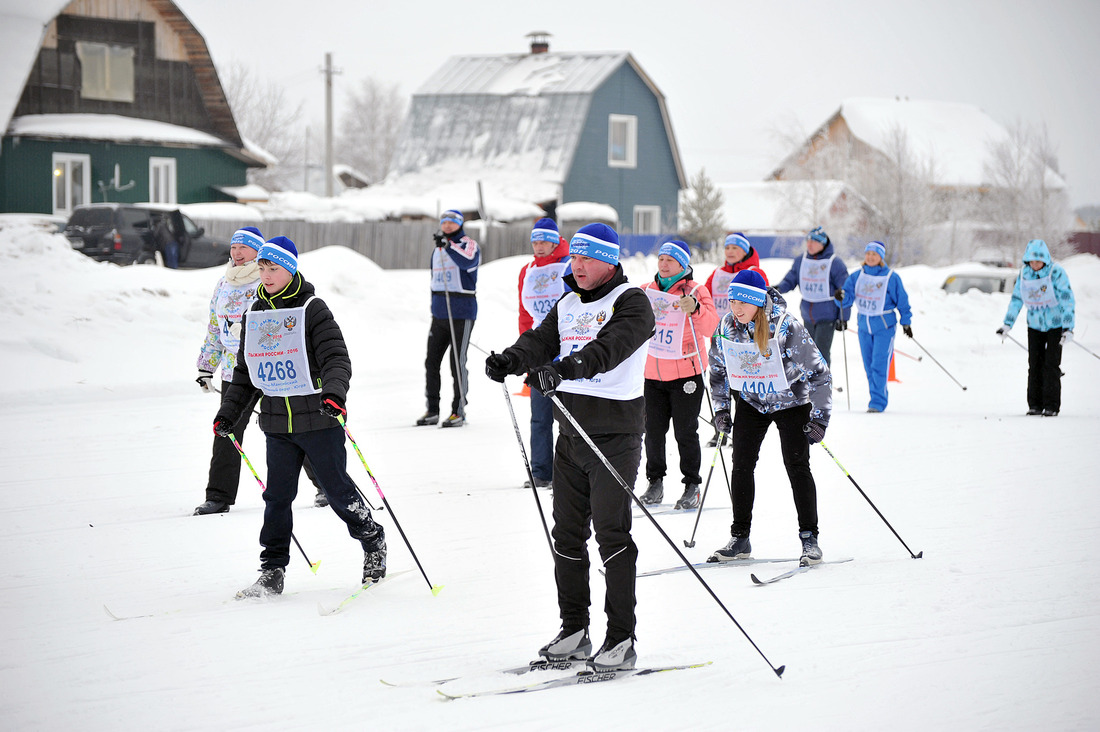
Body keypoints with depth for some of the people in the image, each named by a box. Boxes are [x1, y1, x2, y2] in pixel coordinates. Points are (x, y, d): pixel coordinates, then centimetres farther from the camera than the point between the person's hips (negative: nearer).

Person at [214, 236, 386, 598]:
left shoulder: (312, 310, -8)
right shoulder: (256, 315, 11)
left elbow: (337, 358, -17)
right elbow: (244, 371, 20)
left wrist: (334, 393, -35)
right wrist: (228, 413, 17)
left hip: (318, 419, -5)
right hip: (277, 423, 5)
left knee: (338, 491, 3)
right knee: (277, 497, 2)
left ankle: (374, 543, 26)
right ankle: (272, 571, 8)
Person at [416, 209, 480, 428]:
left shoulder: (468, 244, -4)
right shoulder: (437, 250, 17)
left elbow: (468, 262, -28)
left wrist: (448, 245, -31)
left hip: (462, 313, -7)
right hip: (439, 314, 7)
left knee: (457, 363, -6)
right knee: (431, 361, 6)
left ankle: (459, 411, 1)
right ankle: (432, 410, 13)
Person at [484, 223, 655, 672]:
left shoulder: (631, 302, -7)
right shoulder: (568, 305, 16)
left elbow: (610, 347, -25)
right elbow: (541, 340, 2)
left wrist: (566, 368, -41)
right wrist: (509, 360, -20)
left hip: (614, 435, -7)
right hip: (571, 433, 7)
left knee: (611, 533, -9)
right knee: (567, 534, 10)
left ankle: (622, 639, -6)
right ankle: (574, 631, 19)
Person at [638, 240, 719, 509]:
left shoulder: (695, 291, -5)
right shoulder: (648, 291, 9)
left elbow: (710, 327, -19)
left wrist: (695, 310, -37)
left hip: (685, 373, -5)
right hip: (654, 373, 5)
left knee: (686, 432, -2)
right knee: (653, 430, 5)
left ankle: (692, 486, 8)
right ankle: (655, 482, 19)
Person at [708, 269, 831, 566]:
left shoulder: (786, 327, -25)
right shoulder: (726, 328, -11)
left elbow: (818, 372, -19)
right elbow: (718, 370, 9)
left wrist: (820, 416, -20)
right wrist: (721, 408, 5)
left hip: (791, 401, -4)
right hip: (750, 402, 4)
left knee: (797, 466, -9)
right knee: (741, 465, -2)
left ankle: (809, 538, -2)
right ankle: (740, 539, 6)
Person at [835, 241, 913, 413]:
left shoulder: (891, 277, -6)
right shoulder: (857, 276, 3)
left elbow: (902, 300, 2)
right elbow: (848, 298, -1)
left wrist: (906, 322, 3)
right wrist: (841, 297, -23)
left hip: (885, 325, -4)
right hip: (864, 325, 4)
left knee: (879, 364, -11)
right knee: (869, 365, 8)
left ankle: (878, 401, -10)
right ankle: (880, 397, 19)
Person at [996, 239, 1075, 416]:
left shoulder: (1056, 272, -18)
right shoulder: (1024, 274, -4)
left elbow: (1067, 300, -18)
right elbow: (1016, 299, 7)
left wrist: (1068, 328, -23)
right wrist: (1007, 324, 4)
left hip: (1056, 324, -4)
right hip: (1035, 325, 4)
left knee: (1051, 364, -9)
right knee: (1035, 364, 1)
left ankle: (1052, 406, -5)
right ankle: (1035, 404, 9)